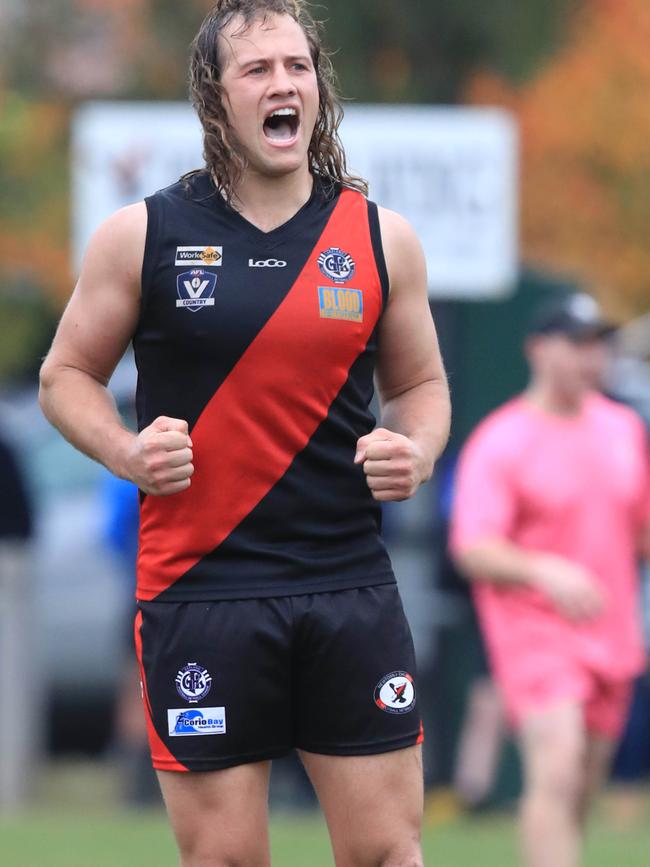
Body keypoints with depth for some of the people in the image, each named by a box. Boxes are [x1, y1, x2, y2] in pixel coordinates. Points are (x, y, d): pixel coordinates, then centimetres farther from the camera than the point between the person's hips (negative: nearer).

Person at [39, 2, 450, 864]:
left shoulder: (382, 239, 6)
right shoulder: (142, 236, 0)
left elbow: (421, 385, 17)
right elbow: (67, 376, 9)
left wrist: (417, 452, -5)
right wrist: (126, 452, -10)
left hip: (350, 589, 2)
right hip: (199, 590, -2)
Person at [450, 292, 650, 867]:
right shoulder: (499, 444, -10)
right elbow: (473, 550, -19)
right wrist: (544, 571, -35)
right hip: (535, 629, -6)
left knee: (580, 797, 10)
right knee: (557, 771, -22)